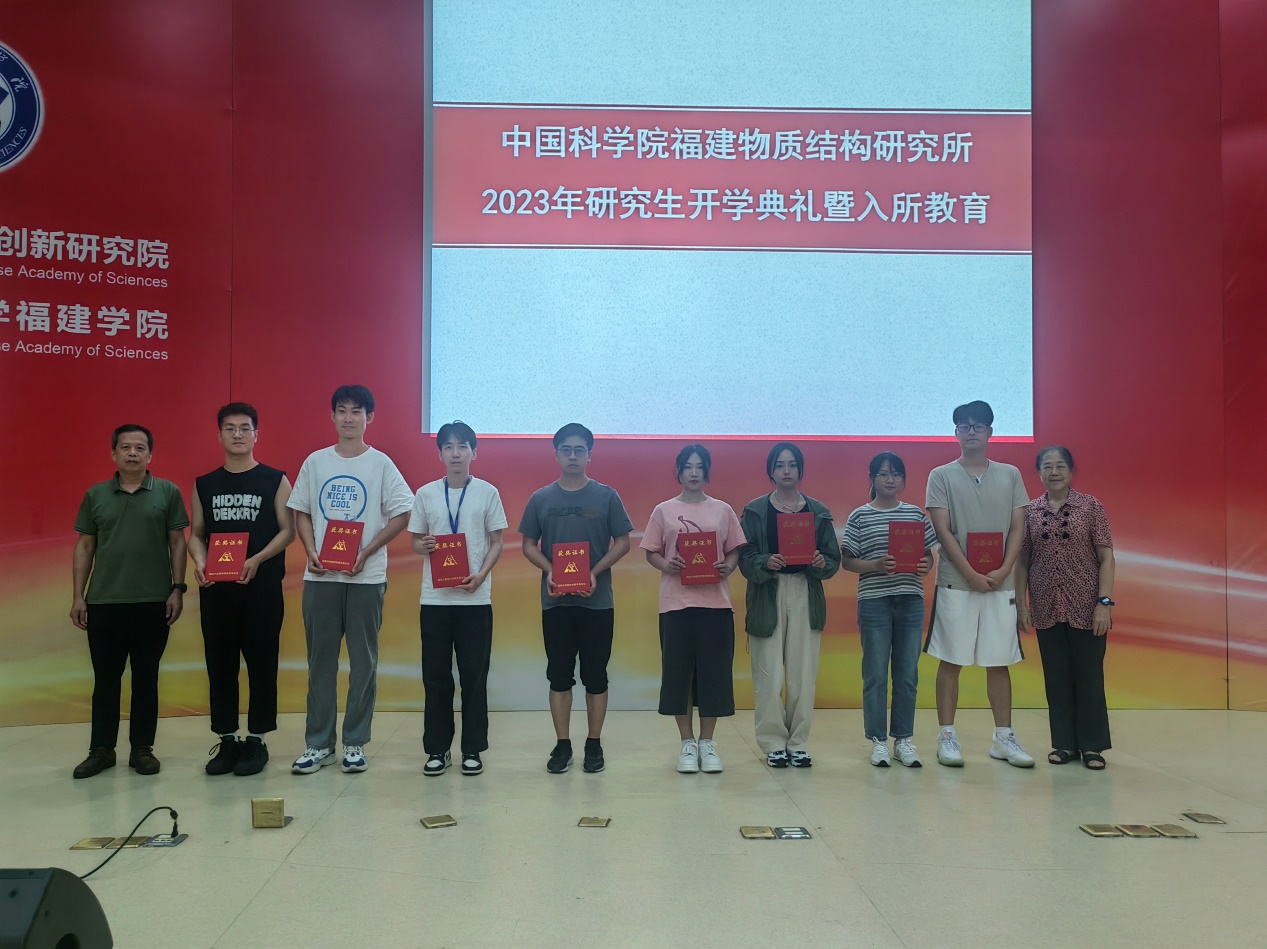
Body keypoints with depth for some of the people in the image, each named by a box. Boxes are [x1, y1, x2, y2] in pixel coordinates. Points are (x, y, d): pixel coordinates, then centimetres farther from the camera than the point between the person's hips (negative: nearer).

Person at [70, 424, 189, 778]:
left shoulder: (168, 492, 2)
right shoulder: (96, 494, 7)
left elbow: (177, 542, 2)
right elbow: (85, 546, 9)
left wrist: (177, 588, -5)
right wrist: (78, 596, 4)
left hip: (153, 602, -1)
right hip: (103, 602, 2)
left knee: (146, 678, 6)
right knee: (105, 678, 8)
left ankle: (142, 748, 16)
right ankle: (101, 749, 18)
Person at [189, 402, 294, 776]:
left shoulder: (275, 480, 2)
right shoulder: (204, 484, 11)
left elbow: (288, 530, -2)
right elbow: (196, 533, 12)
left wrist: (257, 559, -17)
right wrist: (199, 561, -8)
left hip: (262, 585, -3)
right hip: (216, 587, 3)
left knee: (261, 662, 1)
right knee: (220, 664, 6)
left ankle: (257, 741, 11)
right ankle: (227, 740, 16)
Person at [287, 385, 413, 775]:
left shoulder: (381, 463, 0)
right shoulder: (315, 462, 8)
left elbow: (401, 515, -2)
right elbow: (301, 513, 11)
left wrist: (366, 552, -12)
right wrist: (311, 552, -6)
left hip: (366, 576, -2)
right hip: (320, 575, 2)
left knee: (364, 661, 3)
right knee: (320, 660, 7)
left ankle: (355, 744, 14)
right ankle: (318, 743, 16)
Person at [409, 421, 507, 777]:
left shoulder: (487, 492, 2)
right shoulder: (425, 494, 5)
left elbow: (496, 543, 3)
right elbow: (416, 541, 10)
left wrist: (481, 575, -13)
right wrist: (424, 546, -13)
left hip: (475, 598, -1)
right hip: (435, 597, 1)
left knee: (474, 676, 4)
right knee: (436, 676, 5)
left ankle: (473, 749, 14)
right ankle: (438, 749, 16)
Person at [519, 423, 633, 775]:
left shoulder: (606, 496, 1)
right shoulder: (540, 498, 5)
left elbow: (622, 542, 1)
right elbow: (529, 545, 8)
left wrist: (595, 573, -13)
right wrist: (549, 571, -11)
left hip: (597, 601, -1)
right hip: (555, 601, 1)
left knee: (595, 675, 5)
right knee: (559, 675, 6)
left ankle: (594, 744, 16)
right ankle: (562, 745, 15)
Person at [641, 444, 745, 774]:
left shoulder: (723, 510, 8)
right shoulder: (664, 511, 6)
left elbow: (734, 550, 10)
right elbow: (651, 552, 6)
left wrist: (728, 567, -11)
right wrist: (666, 566, -14)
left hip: (715, 602, 1)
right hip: (676, 602, -1)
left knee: (714, 672, 2)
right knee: (678, 671, 2)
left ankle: (707, 742, 15)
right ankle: (687, 743, 15)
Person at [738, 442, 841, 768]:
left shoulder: (818, 512, 10)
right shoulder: (755, 510, 4)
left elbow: (834, 559, 8)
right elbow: (745, 558, -2)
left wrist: (821, 563, -14)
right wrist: (766, 562, -21)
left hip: (806, 597, 2)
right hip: (767, 597, -1)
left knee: (803, 673, 0)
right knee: (769, 674, -3)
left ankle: (799, 743, 12)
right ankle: (774, 743, 8)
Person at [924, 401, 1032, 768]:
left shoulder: (1010, 475, 9)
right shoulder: (942, 476, 1)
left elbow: (1017, 528, 6)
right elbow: (943, 531, -5)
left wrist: (1003, 570, -9)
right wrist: (972, 575, -13)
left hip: (1000, 584, 3)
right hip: (955, 583, -2)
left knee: (999, 662, 8)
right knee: (951, 661, 1)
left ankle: (1004, 737, 16)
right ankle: (946, 736, 8)